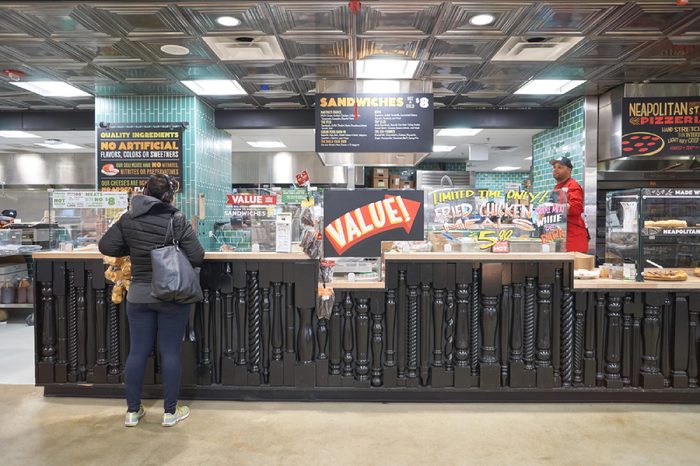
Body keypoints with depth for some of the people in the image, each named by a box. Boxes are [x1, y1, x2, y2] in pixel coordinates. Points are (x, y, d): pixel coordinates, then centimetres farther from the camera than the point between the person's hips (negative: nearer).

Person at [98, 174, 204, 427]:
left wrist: (131, 250, 12)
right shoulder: (177, 220, -11)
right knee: (170, 352, 6)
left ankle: (132, 411, 24)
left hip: (138, 296, 3)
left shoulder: (128, 219, -1)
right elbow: (197, 258, -13)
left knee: (138, 351, 12)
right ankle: (170, 411, 16)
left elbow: (106, 247, -1)